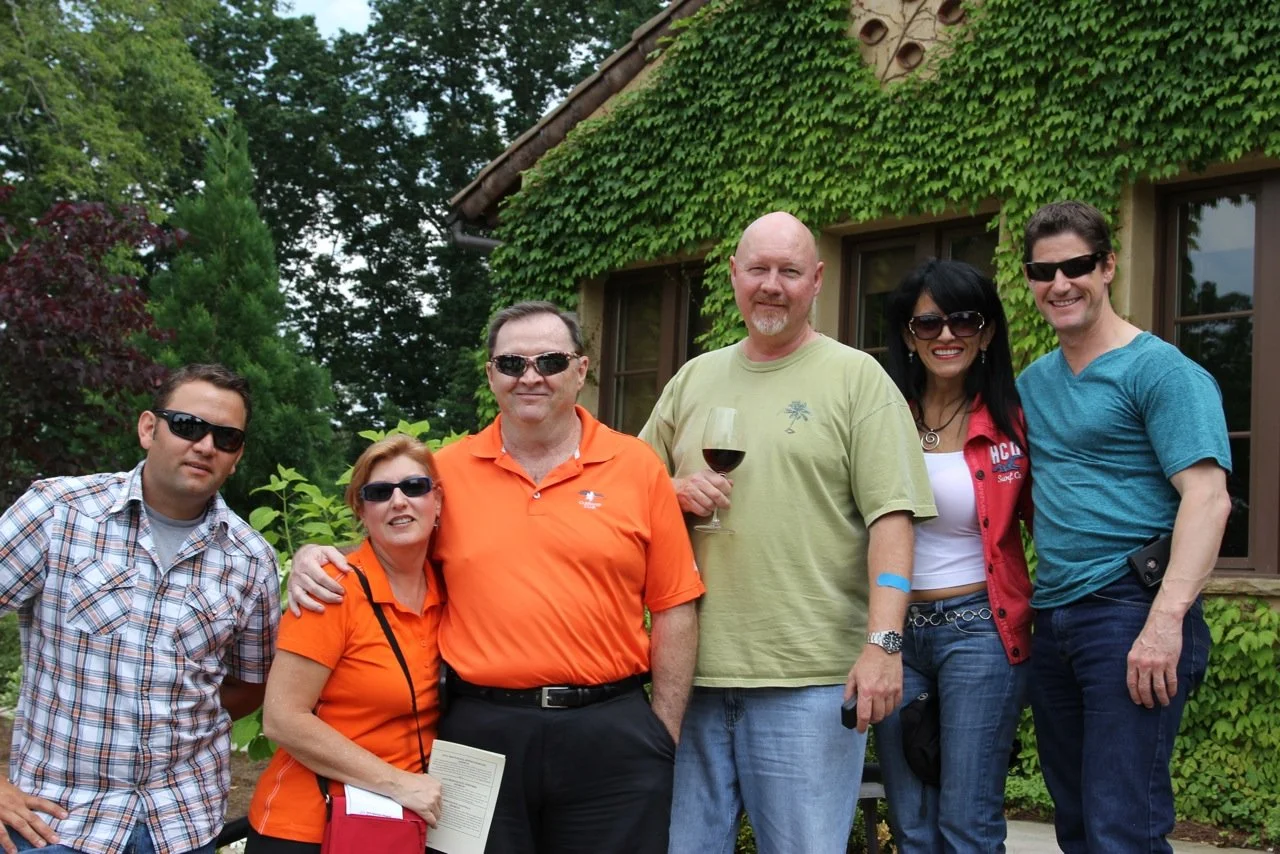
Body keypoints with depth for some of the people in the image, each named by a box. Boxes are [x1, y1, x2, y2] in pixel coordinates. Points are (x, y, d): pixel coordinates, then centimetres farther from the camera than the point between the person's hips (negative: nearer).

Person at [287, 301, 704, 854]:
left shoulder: (637, 466, 1)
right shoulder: (448, 472, 4)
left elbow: (674, 607, 2)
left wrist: (665, 735, -1)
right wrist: (314, 556, -3)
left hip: (613, 733, 0)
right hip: (481, 732, 1)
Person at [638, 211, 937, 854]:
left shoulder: (856, 377, 1)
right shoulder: (693, 379, 14)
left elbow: (891, 517, -6)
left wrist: (883, 640, -16)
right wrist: (673, 492, -2)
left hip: (809, 678, -4)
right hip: (692, 672, 4)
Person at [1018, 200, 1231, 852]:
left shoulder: (1158, 370, -5)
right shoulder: (1033, 383, 17)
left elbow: (1207, 498, -15)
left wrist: (1166, 617, -25)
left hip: (1130, 610, -7)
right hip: (1051, 620, 8)